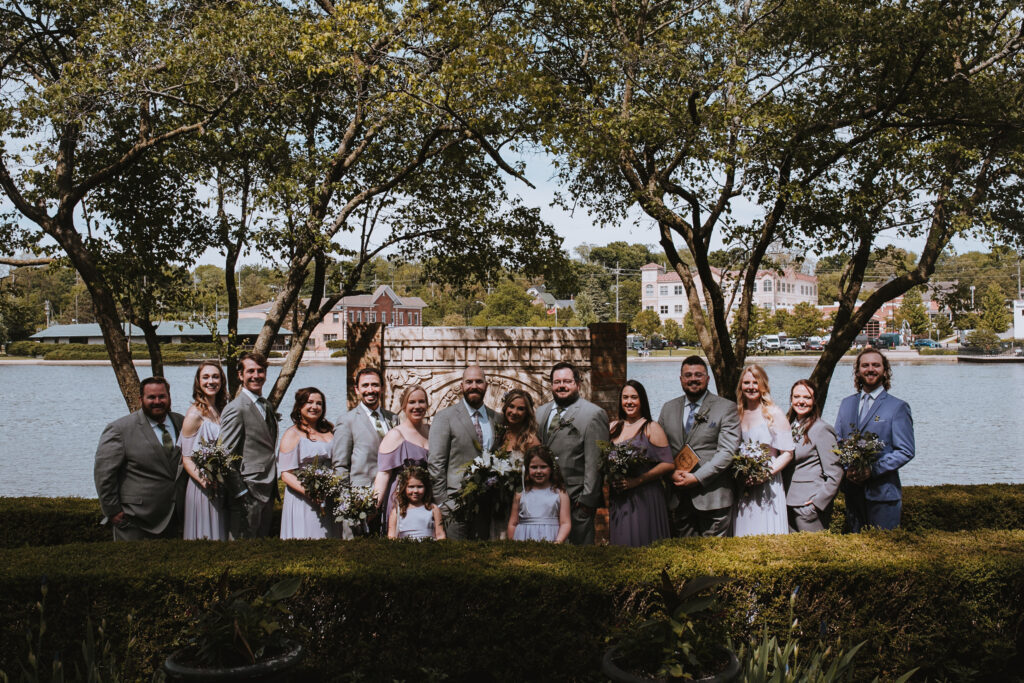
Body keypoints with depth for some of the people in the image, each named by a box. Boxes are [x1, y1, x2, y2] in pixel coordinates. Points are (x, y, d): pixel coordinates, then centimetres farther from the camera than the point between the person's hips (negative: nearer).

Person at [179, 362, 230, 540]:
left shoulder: (221, 410, 9)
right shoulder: (195, 414, -11)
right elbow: (187, 458, -12)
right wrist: (204, 480, -28)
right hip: (203, 488, -7)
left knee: (221, 534, 13)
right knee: (204, 535, 0)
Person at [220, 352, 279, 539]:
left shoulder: (267, 406, 15)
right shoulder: (236, 408, -11)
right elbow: (227, 455, -14)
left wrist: (273, 489, 17)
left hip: (267, 492, 8)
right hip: (248, 492, -8)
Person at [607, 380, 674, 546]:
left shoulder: (651, 428, 0)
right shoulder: (613, 427, 13)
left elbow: (668, 464, -6)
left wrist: (638, 480, -15)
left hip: (645, 498, -4)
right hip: (617, 498, 4)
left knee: (642, 545, -5)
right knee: (621, 545, 4)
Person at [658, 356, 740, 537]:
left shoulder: (726, 408, -1)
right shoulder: (668, 408, 13)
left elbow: (727, 451, -10)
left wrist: (697, 477, -16)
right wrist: (671, 472, -7)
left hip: (712, 496, -4)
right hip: (678, 498, 4)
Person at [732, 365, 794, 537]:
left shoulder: (774, 413, -2)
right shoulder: (737, 413, 11)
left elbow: (787, 453, -5)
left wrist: (768, 473, -17)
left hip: (767, 487, -4)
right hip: (742, 488, 4)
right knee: (744, 538, 5)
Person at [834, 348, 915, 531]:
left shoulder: (898, 407, -1)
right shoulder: (846, 404, 14)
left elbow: (906, 451, -7)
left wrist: (873, 469, -18)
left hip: (883, 492, -4)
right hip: (852, 491, 4)